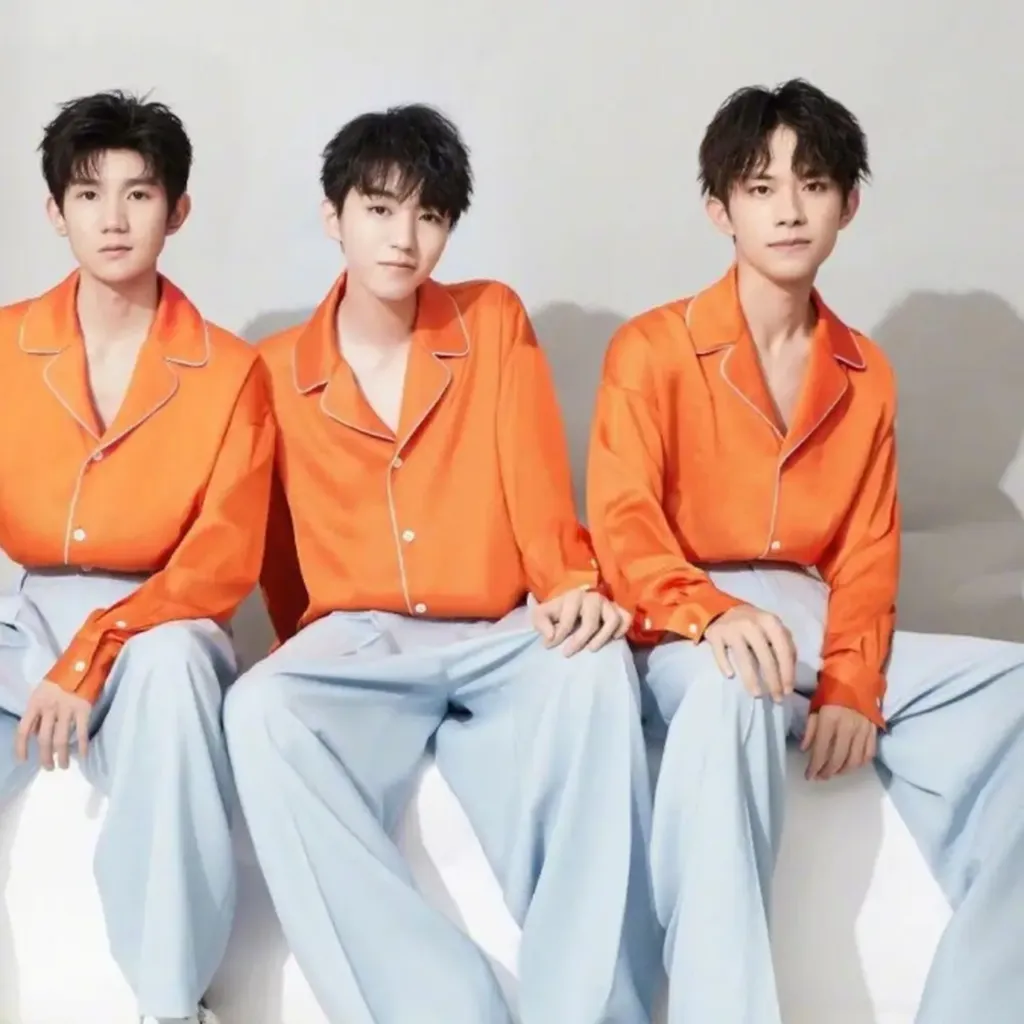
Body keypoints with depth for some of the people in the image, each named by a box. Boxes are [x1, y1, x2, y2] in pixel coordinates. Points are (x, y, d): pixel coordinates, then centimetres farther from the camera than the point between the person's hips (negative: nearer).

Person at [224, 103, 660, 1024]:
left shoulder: (496, 320, 8)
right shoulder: (275, 373, 8)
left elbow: (536, 478, -2)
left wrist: (573, 587, -19)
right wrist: (317, 658, 10)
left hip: (500, 641, 0)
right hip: (357, 646, 1)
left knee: (594, 665, -35)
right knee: (261, 710, -34)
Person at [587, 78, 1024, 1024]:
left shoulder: (865, 374, 15)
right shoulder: (651, 350, 0)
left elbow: (866, 550, 7)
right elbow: (622, 528, -11)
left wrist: (851, 688, -11)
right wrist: (716, 613, -31)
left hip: (814, 630, 5)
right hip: (687, 636, -5)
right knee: (736, 693, -40)